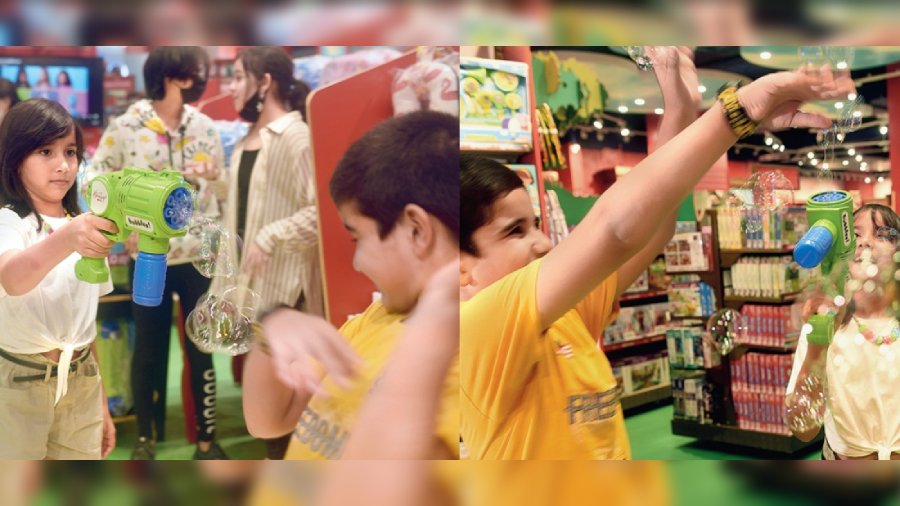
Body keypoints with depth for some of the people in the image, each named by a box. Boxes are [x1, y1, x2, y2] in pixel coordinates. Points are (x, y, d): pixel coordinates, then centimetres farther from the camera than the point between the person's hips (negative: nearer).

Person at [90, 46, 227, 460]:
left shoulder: (205, 127, 4)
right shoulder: (126, 126, -5)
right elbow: (94, 178, -1)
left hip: (199, 255, 2)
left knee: (201, 350, 7)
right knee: (147, 351, 10)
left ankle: (206, 438, 19)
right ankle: (145, 437, 26)